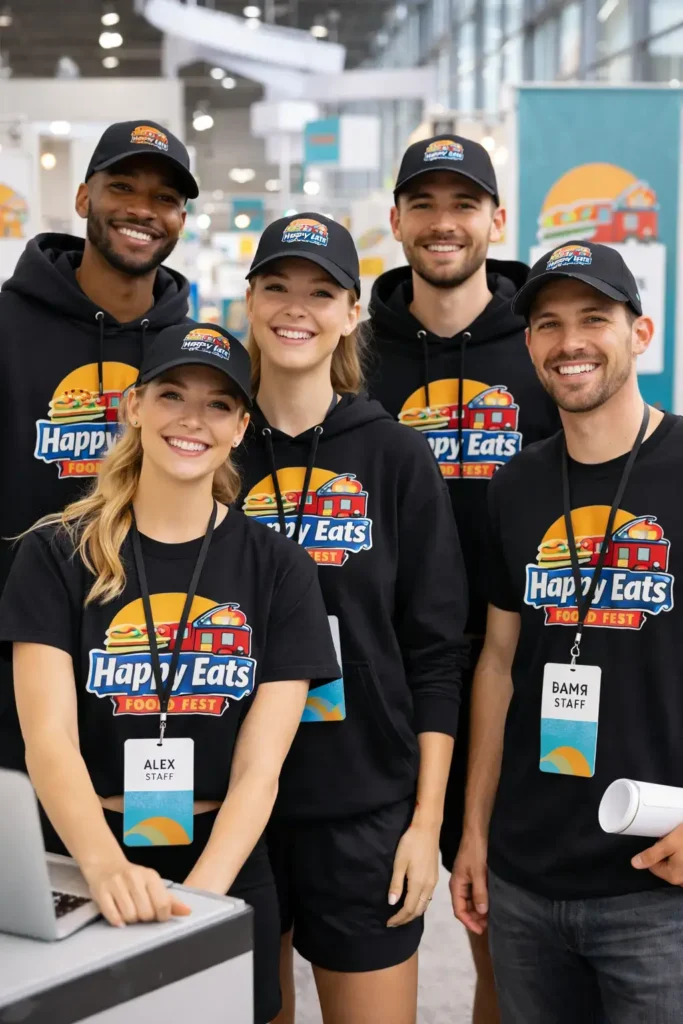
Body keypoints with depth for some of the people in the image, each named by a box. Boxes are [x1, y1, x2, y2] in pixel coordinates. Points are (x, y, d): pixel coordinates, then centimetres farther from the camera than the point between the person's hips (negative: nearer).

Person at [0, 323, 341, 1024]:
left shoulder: (277, 570, -2)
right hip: (82, 879, -1)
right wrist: (107, 867, -33)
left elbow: (259, 768, -7)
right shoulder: (58, 553, -5)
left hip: (224, 885, 1)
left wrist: (196, 895, -23)